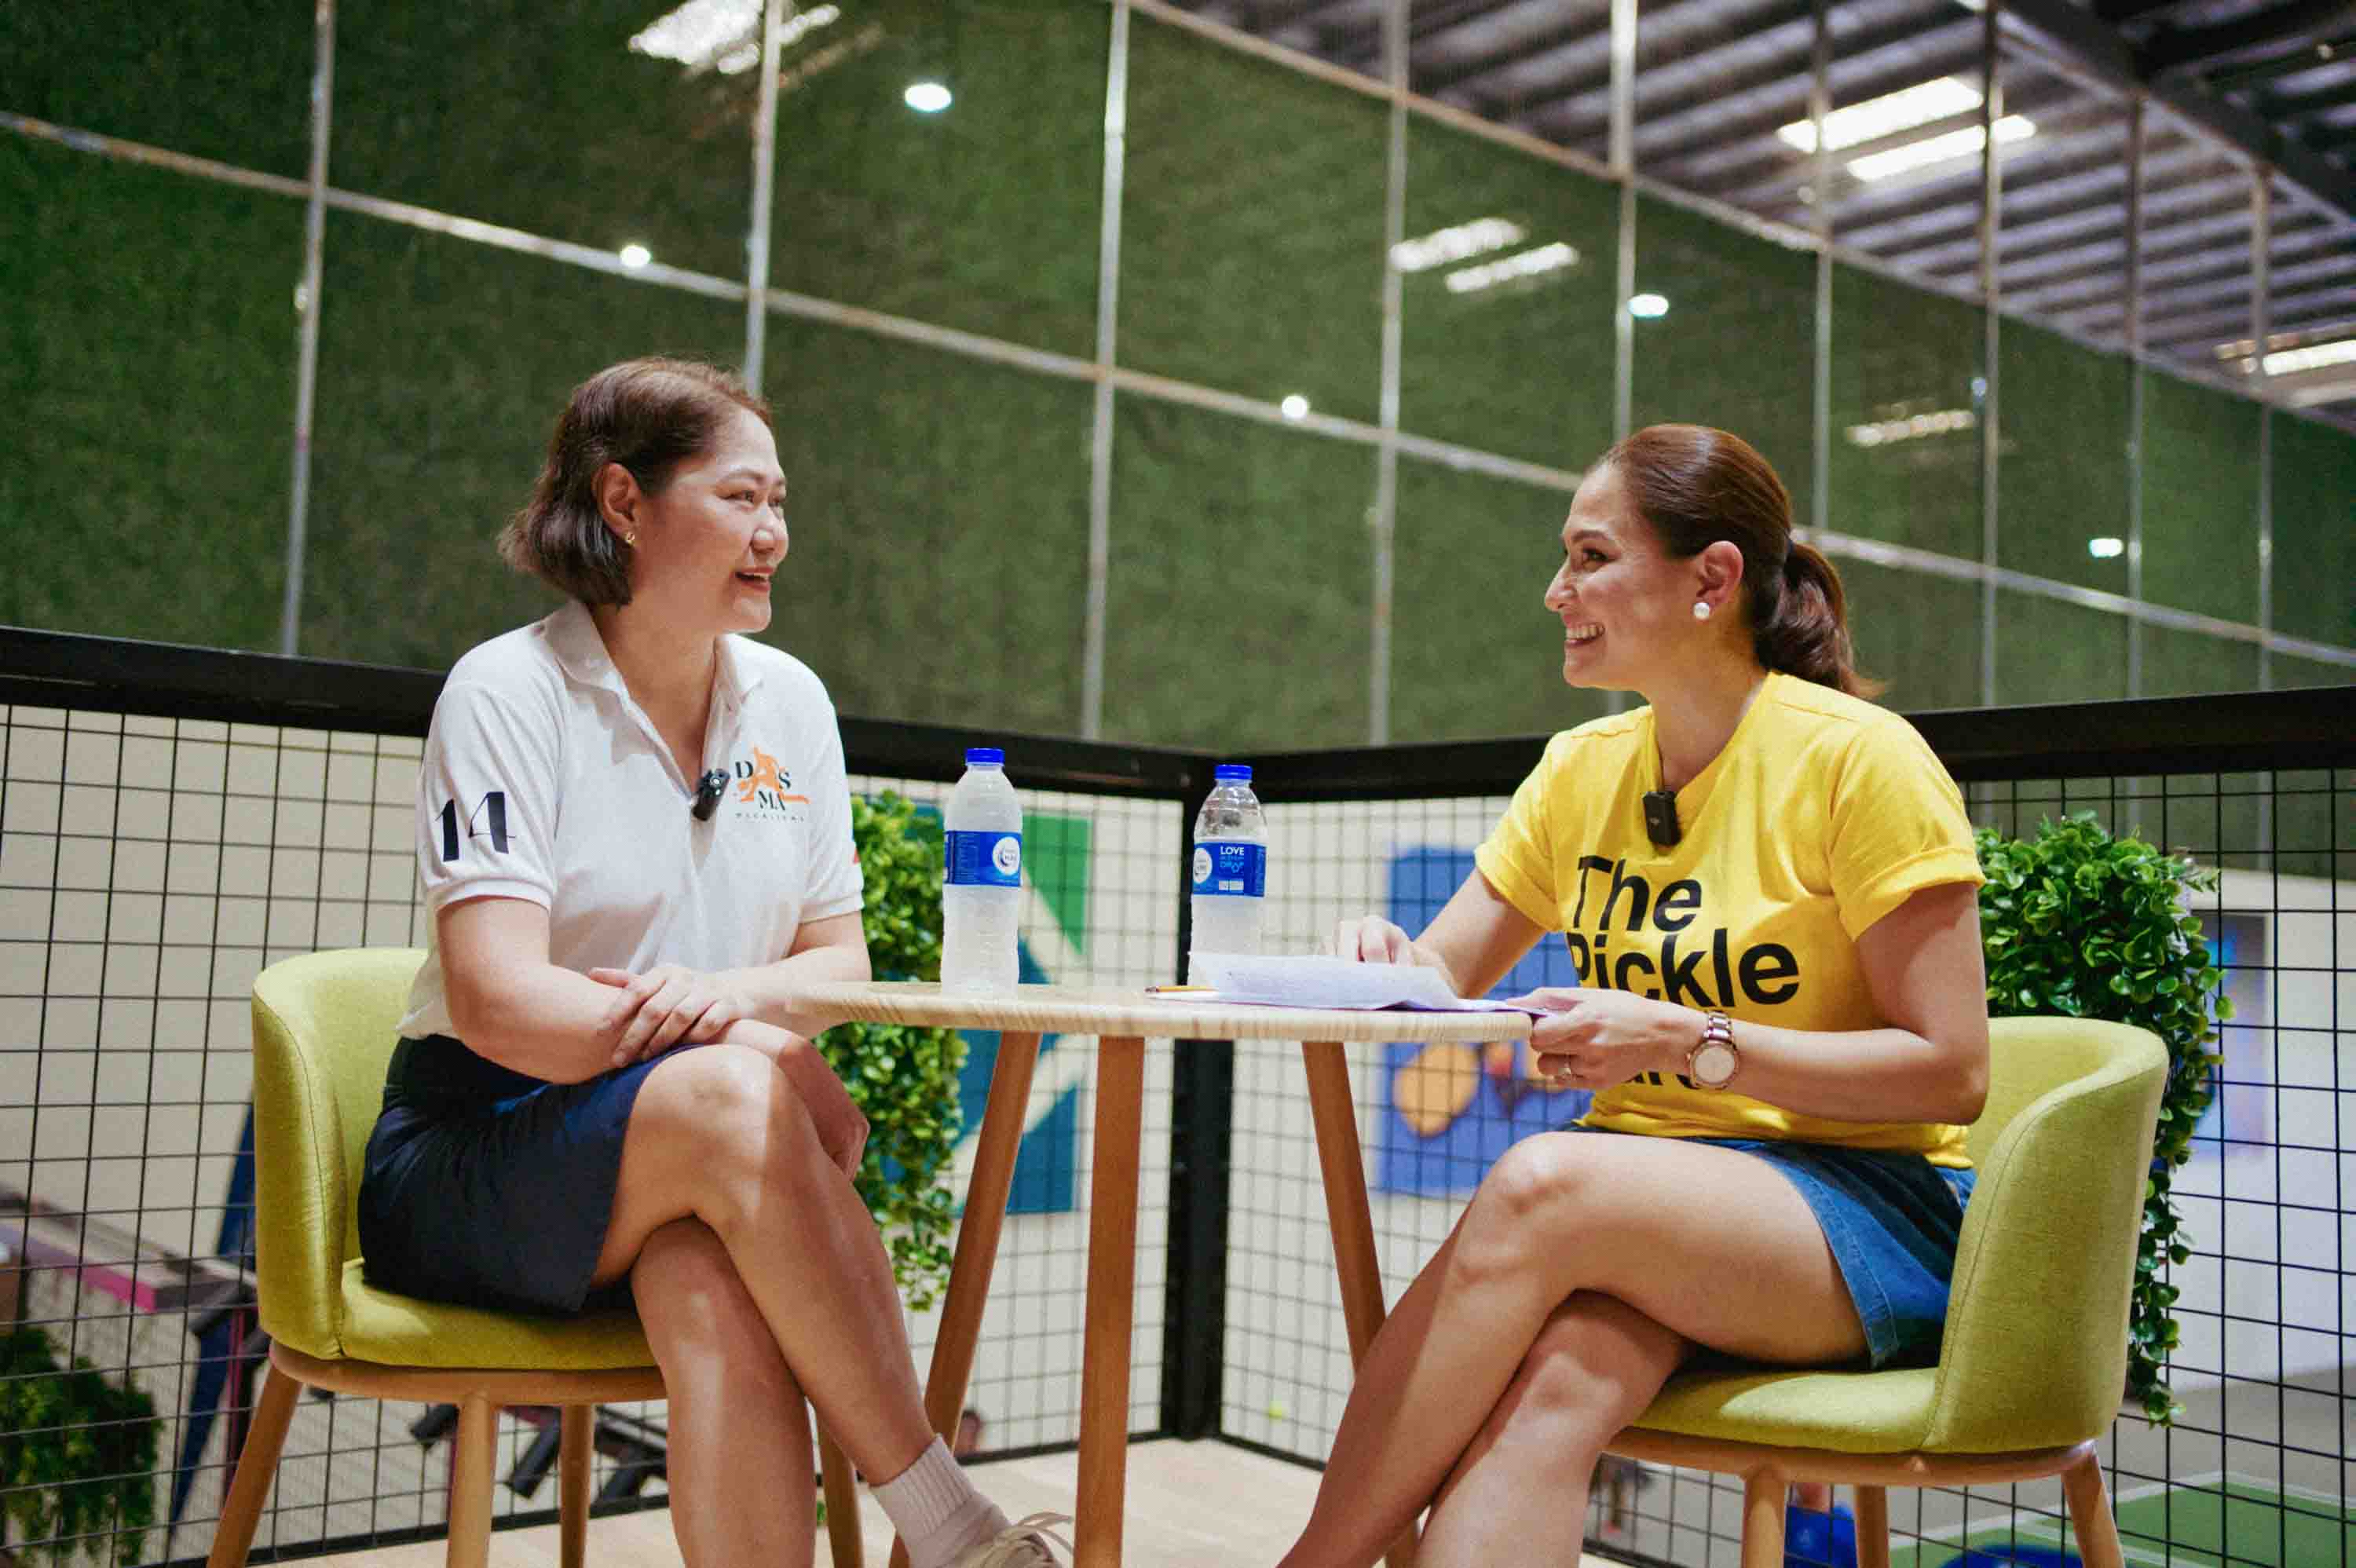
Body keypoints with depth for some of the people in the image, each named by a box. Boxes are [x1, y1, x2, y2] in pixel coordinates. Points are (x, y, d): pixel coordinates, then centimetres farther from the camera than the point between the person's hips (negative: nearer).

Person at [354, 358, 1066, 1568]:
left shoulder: (790, 701, 9)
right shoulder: (510, 692, -7)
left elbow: (840, 962, 8)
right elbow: (496, 1002, -17)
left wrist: (739, 992, -16)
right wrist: (749, 1048, -27)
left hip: (681, 1185, 3)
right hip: (473, 1168, -3)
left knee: (716, 1281, -33)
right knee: (734, 1097, -34)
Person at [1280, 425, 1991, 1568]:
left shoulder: (1856, 758, -7)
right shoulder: (1581, 770, 10)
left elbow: (1952, 1074, -10)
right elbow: (1443, 980, 15)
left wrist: (1691, 1042, -20)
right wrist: (1388, 962, -10)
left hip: (1872, 1215, -4)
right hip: (1653, 1194, 4)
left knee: (1541, 1181, -33)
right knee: (1561, 1378, -32)